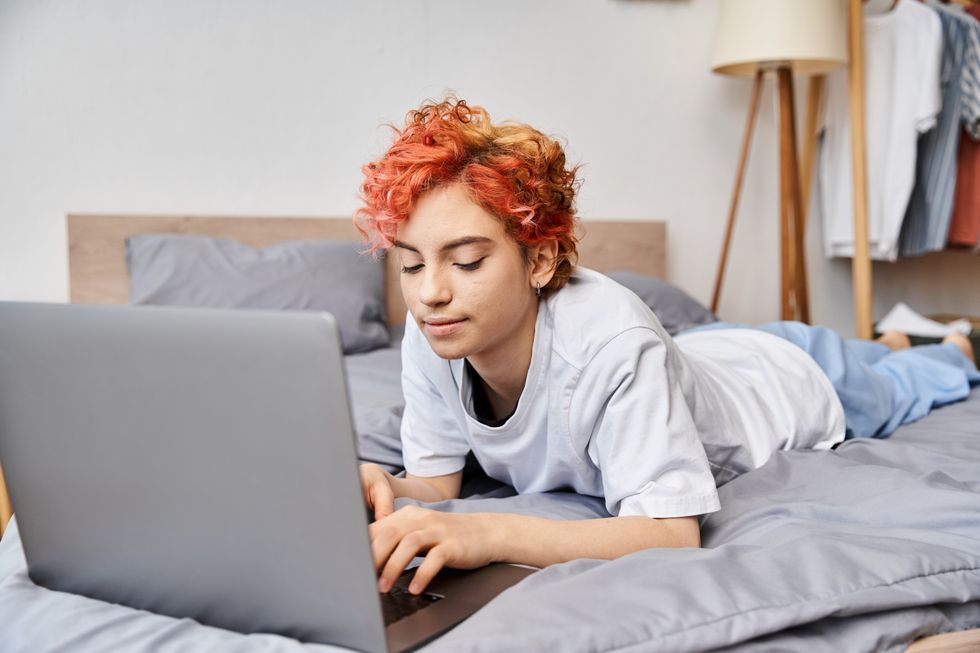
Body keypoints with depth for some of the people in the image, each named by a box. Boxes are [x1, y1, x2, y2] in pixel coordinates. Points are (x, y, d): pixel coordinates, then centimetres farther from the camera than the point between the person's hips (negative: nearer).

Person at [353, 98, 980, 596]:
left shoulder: (611, 341, -49)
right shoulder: (430, 338, -33)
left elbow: (674, 533, -51)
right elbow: (437, 482, -23)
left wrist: (490, 533, -63)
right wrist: (385, 494, -46)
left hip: (783, 384, -4)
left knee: (886, 391, 30)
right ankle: (886, 341, 70)